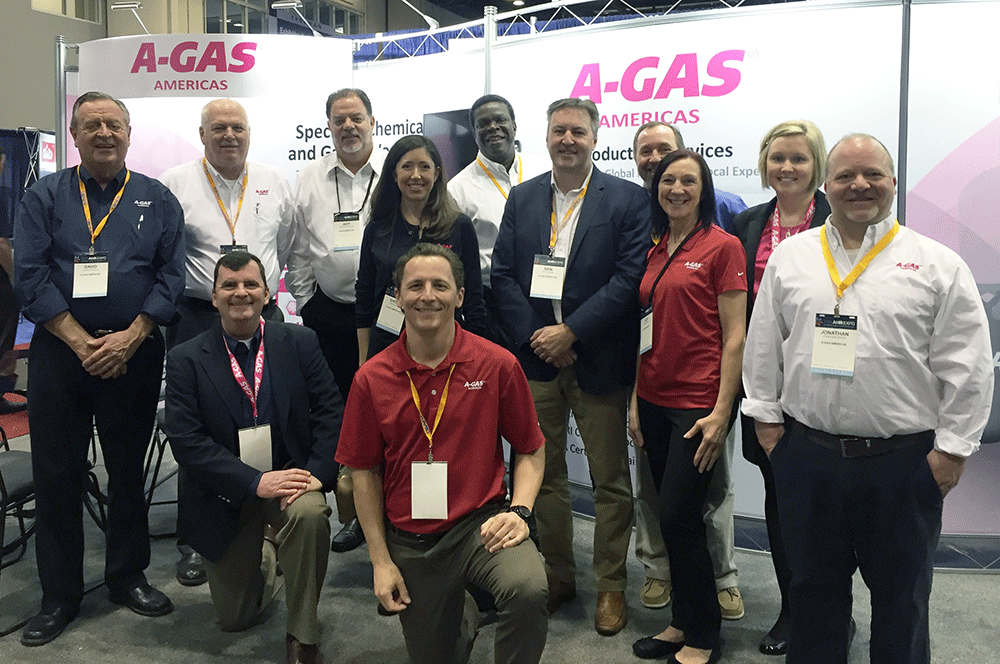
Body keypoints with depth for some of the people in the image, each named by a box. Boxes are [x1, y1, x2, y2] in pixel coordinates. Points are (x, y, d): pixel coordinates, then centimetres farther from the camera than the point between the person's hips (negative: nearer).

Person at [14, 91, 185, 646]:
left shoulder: (157, 200, 7)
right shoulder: (44, 198, 6)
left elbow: (171, 275, -1)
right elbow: (29, 277, -3)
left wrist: (128, 339, -12)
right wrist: (80, 342, -12)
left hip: (134, 353, 0)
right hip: (59, 351, 0)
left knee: (129, 470, 10)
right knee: (56, 474, 4)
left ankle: (128, 577, 26)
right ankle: (59, 595, 18)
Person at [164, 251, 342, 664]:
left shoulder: (300, 343, -3)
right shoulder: (186, 359, -6)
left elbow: (330, 411, -5)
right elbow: (186, 440, -14)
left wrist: (318, 473, -22)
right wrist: (256, 482, -24)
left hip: (289, 478, 0)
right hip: (227, 498, 1)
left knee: (310, 513, -36)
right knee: (235, 618, 9)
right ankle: (265, 556, 43)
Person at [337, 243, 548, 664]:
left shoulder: (498, 365, -8)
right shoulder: (371, 379, -4)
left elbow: (531, 450, 1)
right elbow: (364, 472, 3)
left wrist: (519, 511, -15)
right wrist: (380, 560, 0)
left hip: (481, 523, -2)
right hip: (410, 541, 2)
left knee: (528, 589, -32)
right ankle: (463, 612, 48)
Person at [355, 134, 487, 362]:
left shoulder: (460, 226, 1)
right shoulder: (377, 230, 6)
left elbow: (474, 300, 3)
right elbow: (364, 299, 9)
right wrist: (363, 362, 6)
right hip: (386, 346, 1)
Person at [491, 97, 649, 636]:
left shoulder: (628, 200, -2)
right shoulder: (522, 198, 9)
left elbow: (629, 277, -11)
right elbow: (502, 274, 5)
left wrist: (570, 332, -16)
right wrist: (534, 337, -8)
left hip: (598, 361, -3)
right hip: (536, 356, 3)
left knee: (611, 481, 7)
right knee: (544, 474, 13)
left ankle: (611, 584, 23)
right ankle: (557, 575, 29)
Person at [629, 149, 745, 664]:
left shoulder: (722, 246, -7)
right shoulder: (654, 250, 12)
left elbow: (734, 336, -9)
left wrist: (722, 412, -14)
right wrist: (635, 400, 9)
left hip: (699, 402, -6)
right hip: (655, 399, 6)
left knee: (678, 518, -4)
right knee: (671, 518, 12)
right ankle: (683, 622, 28)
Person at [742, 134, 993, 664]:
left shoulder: (938, 265, -2)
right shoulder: (789, 256, 6)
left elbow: (966, 366, -3)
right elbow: (763, 345, 8)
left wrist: (952, 447, -5)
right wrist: (765, 416, 5)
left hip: (905, 461, -1)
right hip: (806, 453, 2)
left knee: (902, 599, 14)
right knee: (814, 587, 17)